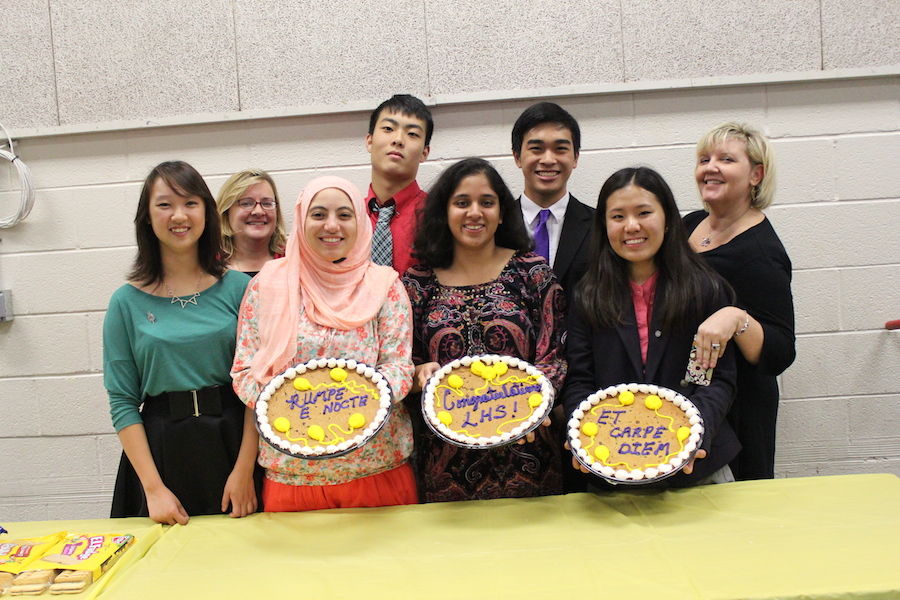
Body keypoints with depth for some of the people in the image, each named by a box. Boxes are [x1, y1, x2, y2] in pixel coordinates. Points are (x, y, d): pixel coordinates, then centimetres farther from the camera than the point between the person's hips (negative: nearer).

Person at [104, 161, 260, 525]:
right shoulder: (128, 301, 0)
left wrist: (244, 470, -9)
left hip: (232, 442, 0)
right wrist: (153, 487, -7)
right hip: (160, 450, 0)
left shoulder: (238, 287, -1)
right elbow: (122, 402, -1)